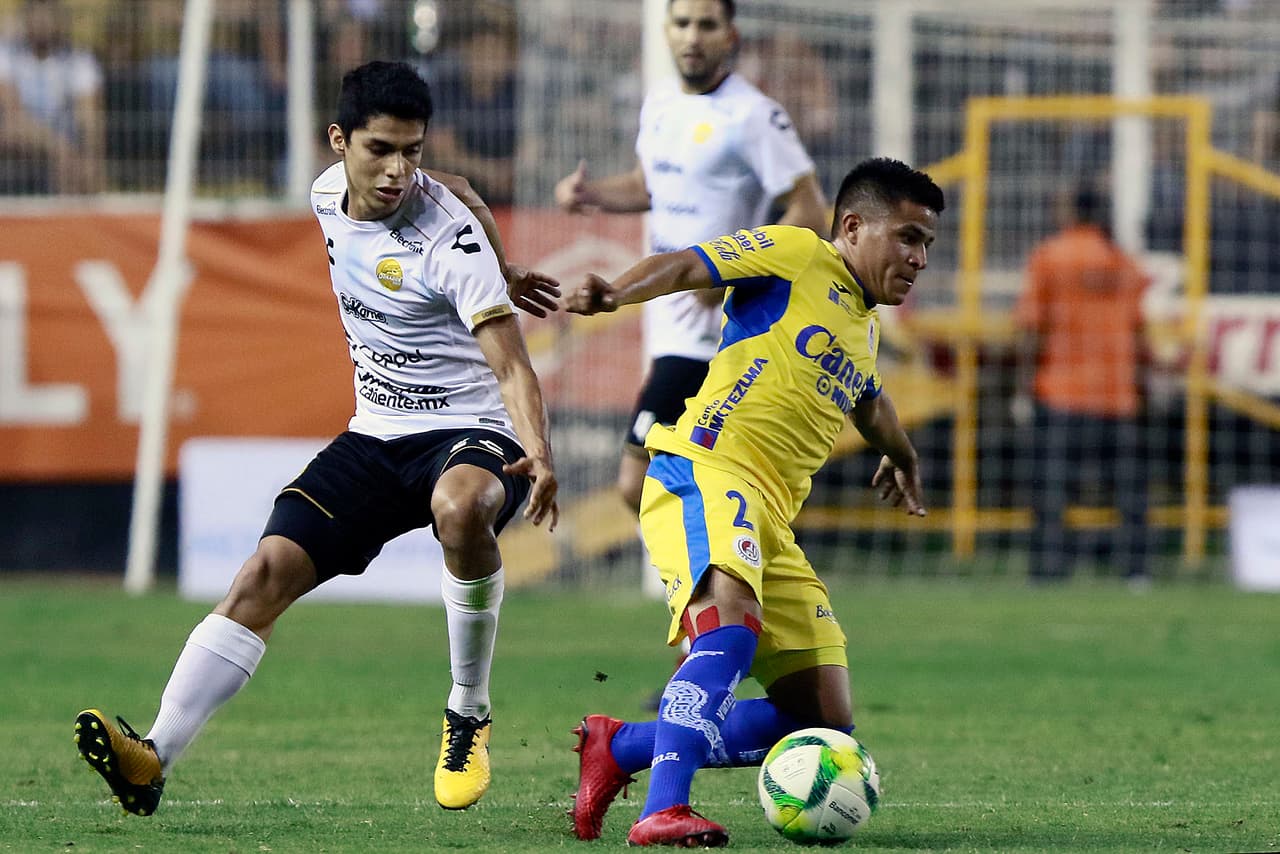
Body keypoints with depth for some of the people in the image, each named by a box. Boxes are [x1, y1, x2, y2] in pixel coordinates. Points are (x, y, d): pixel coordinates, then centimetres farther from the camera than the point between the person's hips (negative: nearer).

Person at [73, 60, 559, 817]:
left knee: (460, 506, -40)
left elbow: (512, 365, -24)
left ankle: (469, 713, -20)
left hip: (470, 436, -6)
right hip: (375, 437, 6)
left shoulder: (452, 239, -18)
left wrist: (538, 455, -42)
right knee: (267, 571, -14)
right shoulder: (329, 195, 1)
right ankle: (154, 759, -24)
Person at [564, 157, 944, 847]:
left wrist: (900, 455, 65)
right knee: (732, 623, -38)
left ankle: (620, 748, 8)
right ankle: (662, 812, -44)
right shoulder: (795, 255, 2)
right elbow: (685, 266, -10)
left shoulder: (866, 326, 26)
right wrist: (614, 294, -30)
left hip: (770, 517, 9)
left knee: (825, 723, 0)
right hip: (705, 472, -9)